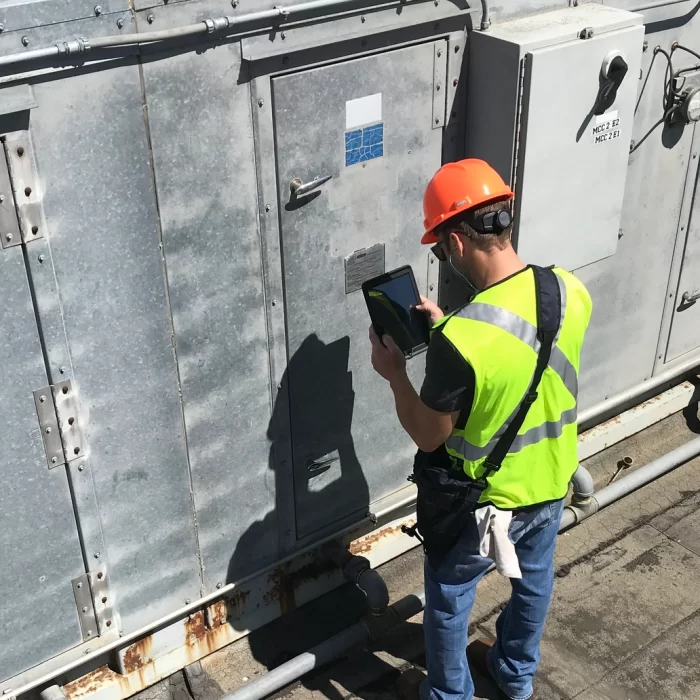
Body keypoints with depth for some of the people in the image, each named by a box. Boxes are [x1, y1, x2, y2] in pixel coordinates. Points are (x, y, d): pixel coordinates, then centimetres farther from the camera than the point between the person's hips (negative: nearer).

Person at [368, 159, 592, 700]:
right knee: (534, 581, 30)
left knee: (448, 599, 22)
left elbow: (428, 438, -19)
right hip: (552, 484, 6)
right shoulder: (570, 292, -16)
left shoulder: (458, 340, -35)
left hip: (488, 502, -6)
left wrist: (394, 373, -6)